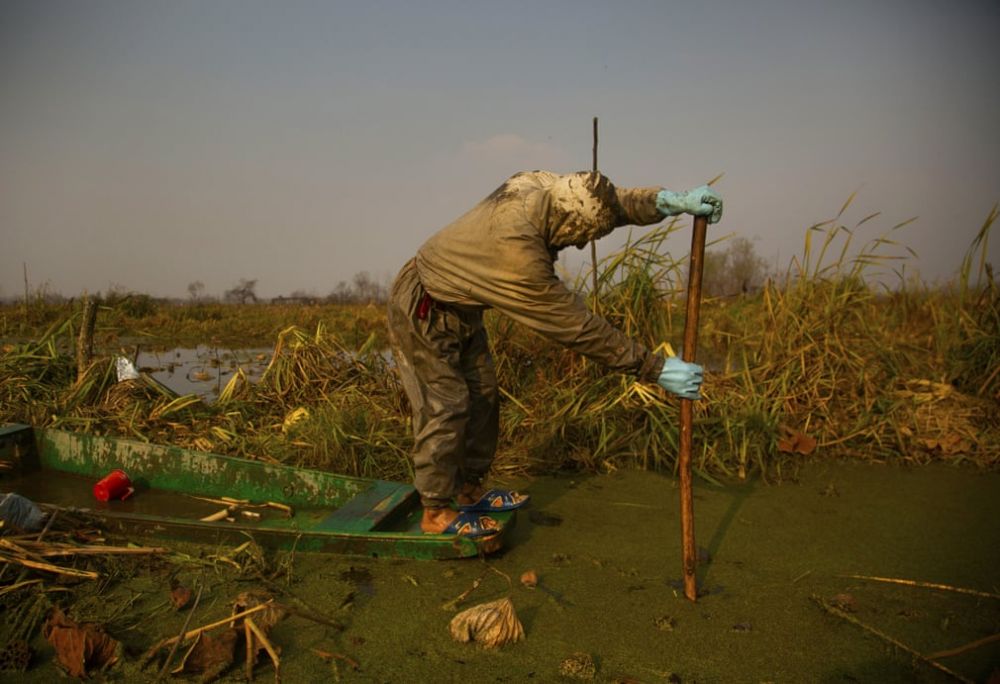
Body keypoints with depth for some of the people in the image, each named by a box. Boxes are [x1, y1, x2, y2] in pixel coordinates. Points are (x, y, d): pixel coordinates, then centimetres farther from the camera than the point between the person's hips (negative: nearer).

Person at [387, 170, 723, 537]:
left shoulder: (542, 186, -17)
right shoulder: (516, 252, -39)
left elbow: (617, 201, -5)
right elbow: (577, 327, -33)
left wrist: (672, 201, -24)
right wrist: (655, 368, -28)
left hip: (459, 310, 9)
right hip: (422, 313, -9)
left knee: (481, 394, 12)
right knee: (446, 408, -6)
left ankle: (470, 490, 26)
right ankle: (435, 512, 9)